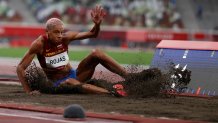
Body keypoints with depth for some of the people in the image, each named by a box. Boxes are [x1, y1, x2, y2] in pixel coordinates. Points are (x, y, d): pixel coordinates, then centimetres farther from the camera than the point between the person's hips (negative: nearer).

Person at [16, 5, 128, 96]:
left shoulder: (65, 38, -9)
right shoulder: (39, 44, -20)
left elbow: (92, 34, -4)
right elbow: (20, 68, -17)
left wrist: (97, 24, -25)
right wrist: (29, 91, -23)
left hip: (73, 74, 5)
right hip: (58, 83, -5)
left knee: (96, 54, -15)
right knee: (70, 82, -41)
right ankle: (112, 93, -47)